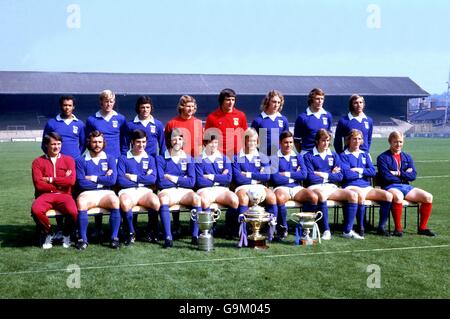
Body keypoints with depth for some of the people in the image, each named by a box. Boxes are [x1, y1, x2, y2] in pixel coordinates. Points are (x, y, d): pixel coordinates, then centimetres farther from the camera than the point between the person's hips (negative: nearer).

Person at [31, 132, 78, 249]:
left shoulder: (68, 160, 12)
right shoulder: (38, 162, 9)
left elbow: (71, 181, -3)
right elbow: (39, 185, -4)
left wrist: (50, 179, -4)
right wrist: (61, 182, -3)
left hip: (64, 195, 0)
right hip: (45, 195, 0)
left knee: (73, 211, -32)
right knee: (35, 210, -33)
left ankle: (66, 235, 2)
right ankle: (47, 233, -2)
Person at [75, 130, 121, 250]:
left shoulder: (110, 159, 13)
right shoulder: (81, 160, 10)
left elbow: (112, 180, -3)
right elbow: (81, 183, -4)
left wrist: (94, 178, -3)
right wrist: (103, 180, -2)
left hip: (106, 193, 1)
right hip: (87, 193, -1)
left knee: (115, 201, -33)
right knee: (81, 202, -35)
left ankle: (114, 238, -23)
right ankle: (83, 239, -24)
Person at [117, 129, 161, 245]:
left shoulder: (150, 159, 16)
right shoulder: (123, 159, 10)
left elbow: (153, 179, 1)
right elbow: (121, 180, -4)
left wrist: (134, 177, -5)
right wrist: (144, 179, -2)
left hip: (145, 191, 2)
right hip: (127, 191, -2)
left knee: (156, 203, -31)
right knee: (125, 203, -37)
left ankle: (151, 232, -6)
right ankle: (131, 233, -14)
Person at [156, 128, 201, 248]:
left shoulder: (188, 159, 13)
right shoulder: (161, 159, 5)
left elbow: (191, 182, 1)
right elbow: (161, 182, -6)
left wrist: (172, 178, -3)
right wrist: (182, 180, 0)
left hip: (185, 192, 2)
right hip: (167, 191, -2)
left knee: (196, 198, -30)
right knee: (163, 199, -36)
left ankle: (195, 236, -29)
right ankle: (168, 237, -40)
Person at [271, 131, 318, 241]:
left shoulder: (298, 157, 17)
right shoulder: (275, 158, 4)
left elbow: (304, 174, 1)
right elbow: (275, 178, -9)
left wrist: (287, 174, -6)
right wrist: (295, 175, 0)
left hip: (297, 188, 4)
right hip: (281, 188, -4)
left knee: (314, 197, -26)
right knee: (279, 198, -40)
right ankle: (283, 227, -17)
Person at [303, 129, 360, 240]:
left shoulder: (334, 155, 17)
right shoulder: (309, 156, 5)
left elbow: (339, 176, 7)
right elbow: (311, 177, -8)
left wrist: (323, 174, -4)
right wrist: (331, 174, 0)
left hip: (331, 187, 5)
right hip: (315, 187, -5)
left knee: (353, 195, -20)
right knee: (322, 195, -40)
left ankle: (347, 231, -16)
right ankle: (326, 231, -32)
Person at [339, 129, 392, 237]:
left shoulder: (365, 155, 21)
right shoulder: (344, 156, 4)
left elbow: (373, 172, 8)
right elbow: (347, 174, -10)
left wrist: (359, 170, -5)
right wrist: (364, 173, 2)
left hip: (366, 187, 6)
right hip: (351, 187, -6)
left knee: (388, 195, -17)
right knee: (361, 195, -40)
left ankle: (381, 227, -9)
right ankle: (360, 228, -26)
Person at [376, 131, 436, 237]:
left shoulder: (407, 157, 18)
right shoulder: (383, 157, 1)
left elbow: (413, 175, 5)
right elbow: (386, 177, -12)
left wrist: (399, 173, -9)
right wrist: (405, 174, -2)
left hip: (406, 186, 6)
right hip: (390, 187, -6)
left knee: (428, 197, -15)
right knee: (398, 197, -39)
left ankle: (422, 228, -3)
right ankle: (398, 228, -26)